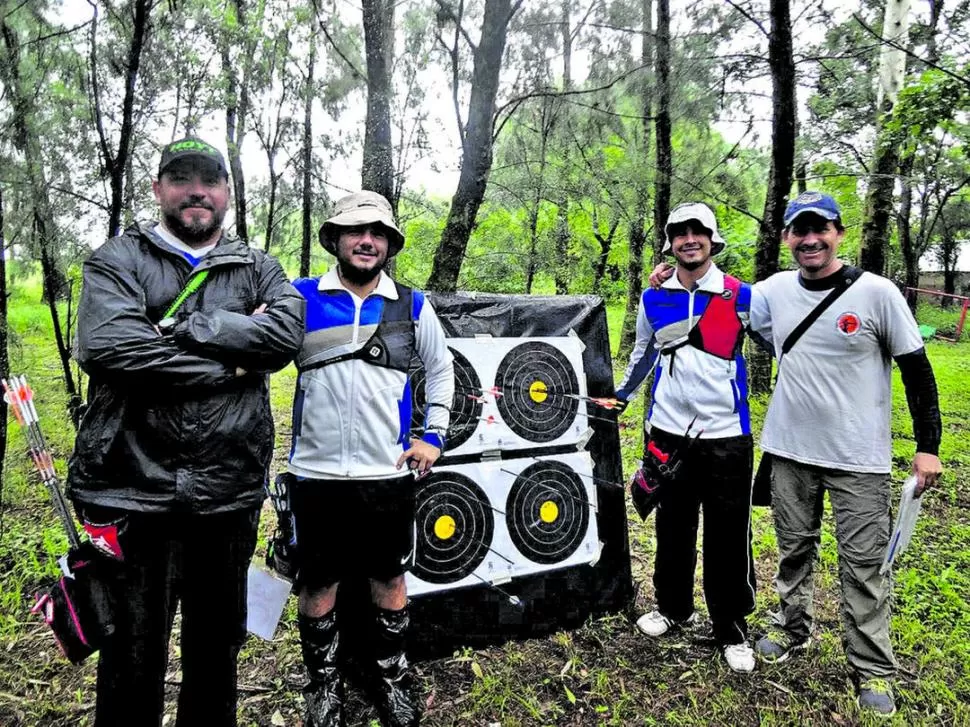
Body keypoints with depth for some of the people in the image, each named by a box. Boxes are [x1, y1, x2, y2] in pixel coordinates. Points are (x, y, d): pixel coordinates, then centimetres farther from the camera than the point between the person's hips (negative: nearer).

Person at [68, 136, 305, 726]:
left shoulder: (257, 269, 10)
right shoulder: (117, 260, 3)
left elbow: (287, 334, -11)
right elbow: (108, 348, -16)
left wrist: (179, 327, -16)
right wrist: (232, 364, -13)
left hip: (230, 493, 3)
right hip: (134, 493, -2)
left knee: (218, 647, 19)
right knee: (132, 659, 11)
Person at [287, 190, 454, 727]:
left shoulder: (412, 306, 4)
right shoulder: (299, 297, 0)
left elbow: (441, 368, 15)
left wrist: (434, 436, 8)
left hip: (389, 474, 1)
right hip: (316, 475, -1)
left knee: (389, 582, 14)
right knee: (318, 585, 13)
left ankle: (393, 681, 36)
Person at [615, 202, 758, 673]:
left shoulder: (741, 297, -5)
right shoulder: (654, 299, 4)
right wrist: (619, 396, 21)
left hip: (725, 436, -2)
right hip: (668, 433, 3)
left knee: (728, 538, 5)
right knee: (672, 528, 16)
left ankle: (732, 629, 24)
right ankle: (673, 607, 36)